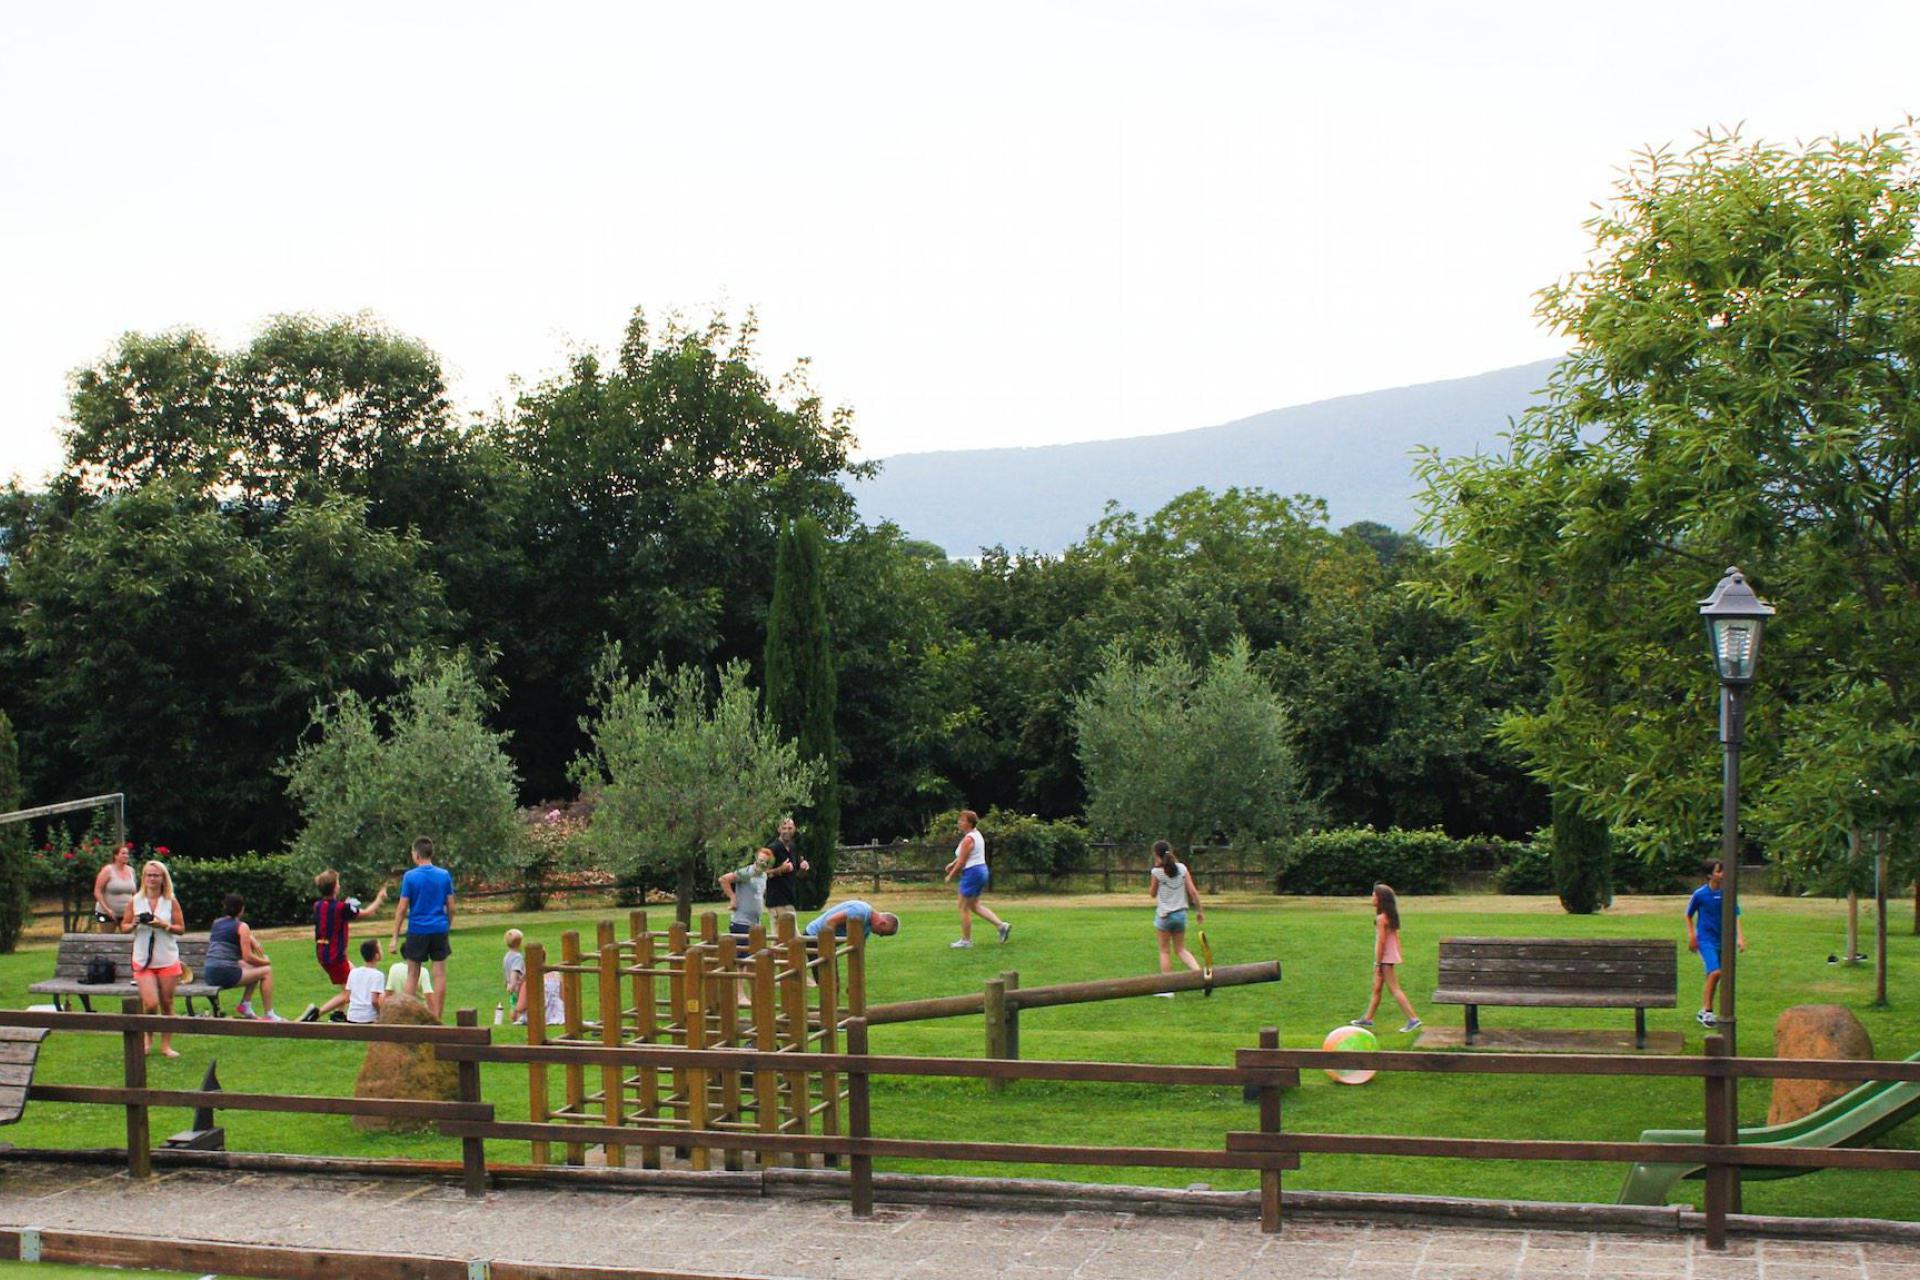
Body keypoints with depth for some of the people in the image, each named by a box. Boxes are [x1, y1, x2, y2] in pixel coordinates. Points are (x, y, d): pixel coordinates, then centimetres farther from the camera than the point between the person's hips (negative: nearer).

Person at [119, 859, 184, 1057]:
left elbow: (181, 928, 2)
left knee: (166, 1004, 5)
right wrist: (134, 924, -12)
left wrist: (164, 925, -15)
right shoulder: (135, 901, 3)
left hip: (168, 961, 0)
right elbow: (124, 927, 9)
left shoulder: (171, 901, 1)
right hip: (143, 961, 0)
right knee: (150, 1004, -10)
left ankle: (166, 1044, 16)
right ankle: (148, 1037, 18)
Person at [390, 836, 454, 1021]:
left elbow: (402, 908, -6)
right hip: (439, 930, 2)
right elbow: (451, 907, 4)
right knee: (439, 974, 5)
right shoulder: (444, 875, 2)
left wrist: (395, 936, -1)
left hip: (417, 931, -2)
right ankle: (437, 1018, 6)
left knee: (412, 975, 9)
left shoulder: (410, 877, -7)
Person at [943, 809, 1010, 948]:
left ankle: (966, 940, 8)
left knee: (964, 907, 2)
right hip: (981, 870, 10)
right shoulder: (977, 835, 13)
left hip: (972, 873, -10)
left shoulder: (968, 839, -18)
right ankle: (1001, 925, 10)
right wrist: (952, 864, 17)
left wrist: (950, 875, -4)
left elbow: (962, 861, -16)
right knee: (974, 906, 17)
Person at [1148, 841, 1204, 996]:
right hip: (1181, 913, 4)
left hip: (1164, 915, -4)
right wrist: (1200, 910, 8)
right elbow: (1193, 891, -1)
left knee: (1165, 951, 6)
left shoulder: (1157, 872, -11)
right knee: (1181, 949, 16)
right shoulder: (1181, 868, 0)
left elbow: (1153, 894, 3)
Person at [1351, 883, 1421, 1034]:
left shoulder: (1381, 918, -18)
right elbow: (1397, 938, 13)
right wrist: (1398, 957, 17)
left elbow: (1381, 942, -19)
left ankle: (1414, 1019, -8)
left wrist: (1377, 963, -15)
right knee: (1376, 988, 17)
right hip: (1393, 957, 10)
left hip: (1386, 959, -10)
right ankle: (1367, 1018, 27)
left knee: (1395, 989, -7)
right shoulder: (1391, 916, 9)